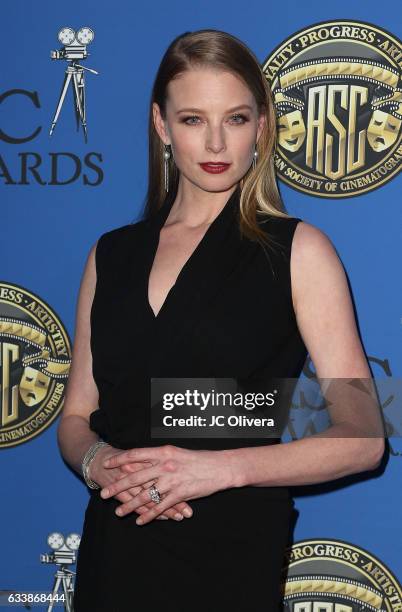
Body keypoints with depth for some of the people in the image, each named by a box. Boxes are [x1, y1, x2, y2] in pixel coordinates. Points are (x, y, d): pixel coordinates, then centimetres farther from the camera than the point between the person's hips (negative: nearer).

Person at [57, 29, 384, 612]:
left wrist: (222, 467, -19)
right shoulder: (111, 254, 8)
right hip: (113, 557, 4)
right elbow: (76, 417, 12)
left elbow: (361, 438, -9)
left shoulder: (297, 250, -4)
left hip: (233, 562, -3)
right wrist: (98, 463, -10)